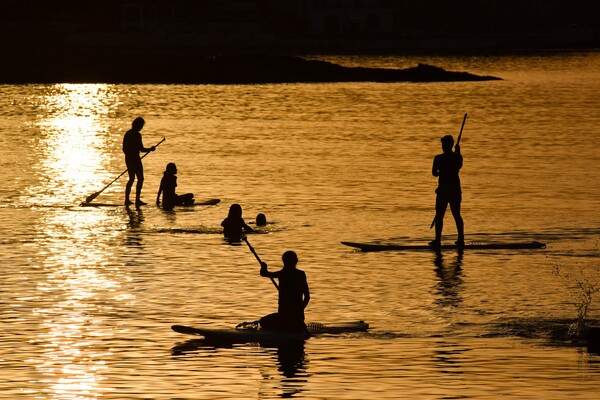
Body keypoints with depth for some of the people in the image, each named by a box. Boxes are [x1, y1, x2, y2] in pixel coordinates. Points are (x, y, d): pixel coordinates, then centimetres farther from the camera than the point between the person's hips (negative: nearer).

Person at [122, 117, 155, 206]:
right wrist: (150, 149, -1)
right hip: (135, 159, -8)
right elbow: (141, 149, -17)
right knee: (140, 178, -1)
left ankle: (127, 200, 17)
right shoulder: (137, 135, -15)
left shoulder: (127, 134, 10)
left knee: (131, 179, 18)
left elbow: (124, 148, 15)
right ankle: (137, 200, -6)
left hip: (128, 159, 8)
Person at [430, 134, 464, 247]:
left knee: (439, 215, 1)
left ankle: (438, 239, -3)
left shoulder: (439, 158, -11)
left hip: (443, 189, -4)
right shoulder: (457, 157, 0)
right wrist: (458, 152, 32)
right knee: (457, 215, 12)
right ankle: (461, 238, 12)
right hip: (455, 189, 4)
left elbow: (434, 173, -4)